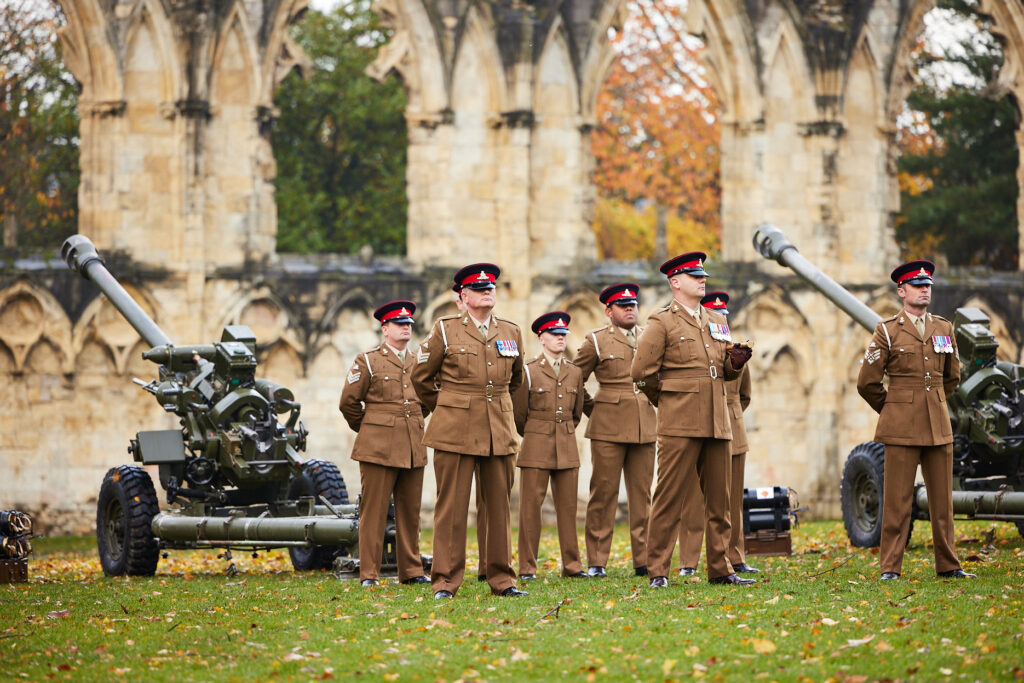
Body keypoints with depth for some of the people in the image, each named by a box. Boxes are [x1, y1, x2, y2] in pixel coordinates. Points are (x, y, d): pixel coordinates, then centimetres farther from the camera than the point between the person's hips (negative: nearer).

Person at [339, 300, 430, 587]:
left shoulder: (418, 365, 14)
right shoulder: (367, 362, -1)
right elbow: (349, 402, 2)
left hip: (413, 450, 5)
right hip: (379, 449, -5)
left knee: (410, 513, 7)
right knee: (373, 512, -4)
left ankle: (411, 571, 13)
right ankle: (369, 574, -2)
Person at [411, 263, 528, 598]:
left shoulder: (511, 332, 10)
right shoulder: (446, 329, 0)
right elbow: (421, 376, 10)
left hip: (499, 432, 4)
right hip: (455, 431, -3)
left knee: (499, 505, 5)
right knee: (452, 506, -3)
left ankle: (502, 579, 12)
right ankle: (445, 582, 1)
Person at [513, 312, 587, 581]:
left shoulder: (575, 373, 11)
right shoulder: (528, 372, -2)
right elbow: (518, 415, 4)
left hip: (567, 450, 4)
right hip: (536, 449, -4)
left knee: (568, 507, 4)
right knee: (531, 506, -3)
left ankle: (572, 565, 9)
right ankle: (527, 567, 0)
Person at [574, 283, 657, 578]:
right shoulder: (596, 340, 0)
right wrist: (591, 410, 10)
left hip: (645, 427, 4)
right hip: (609, 427, -4)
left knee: (642, 494, 3)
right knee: (604, 492, -4)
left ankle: (643, 560, 6)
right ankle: (596, 562, 0)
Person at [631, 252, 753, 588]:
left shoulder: (716, 321, 18)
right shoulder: (662, 322, -3)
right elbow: (642, 372, -5)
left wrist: (736, 361, 2)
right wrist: (667, 399, 5)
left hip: (716, 422, 6)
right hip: (680, 423, -6)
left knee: (719, 499, 6)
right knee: (669, 497, -5)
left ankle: (720, 569, 12)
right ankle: (658, 571, -2)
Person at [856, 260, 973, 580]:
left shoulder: (944, 328, 11)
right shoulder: (887, 331, -3)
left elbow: (953, 376, 24)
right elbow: (867, 382, 1)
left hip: (939, 427, 4)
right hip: (902, 431, -4)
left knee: (942, 498, 7)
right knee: (897, 499, -4)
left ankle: (948, 565, 14)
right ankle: (890, 568, 0)